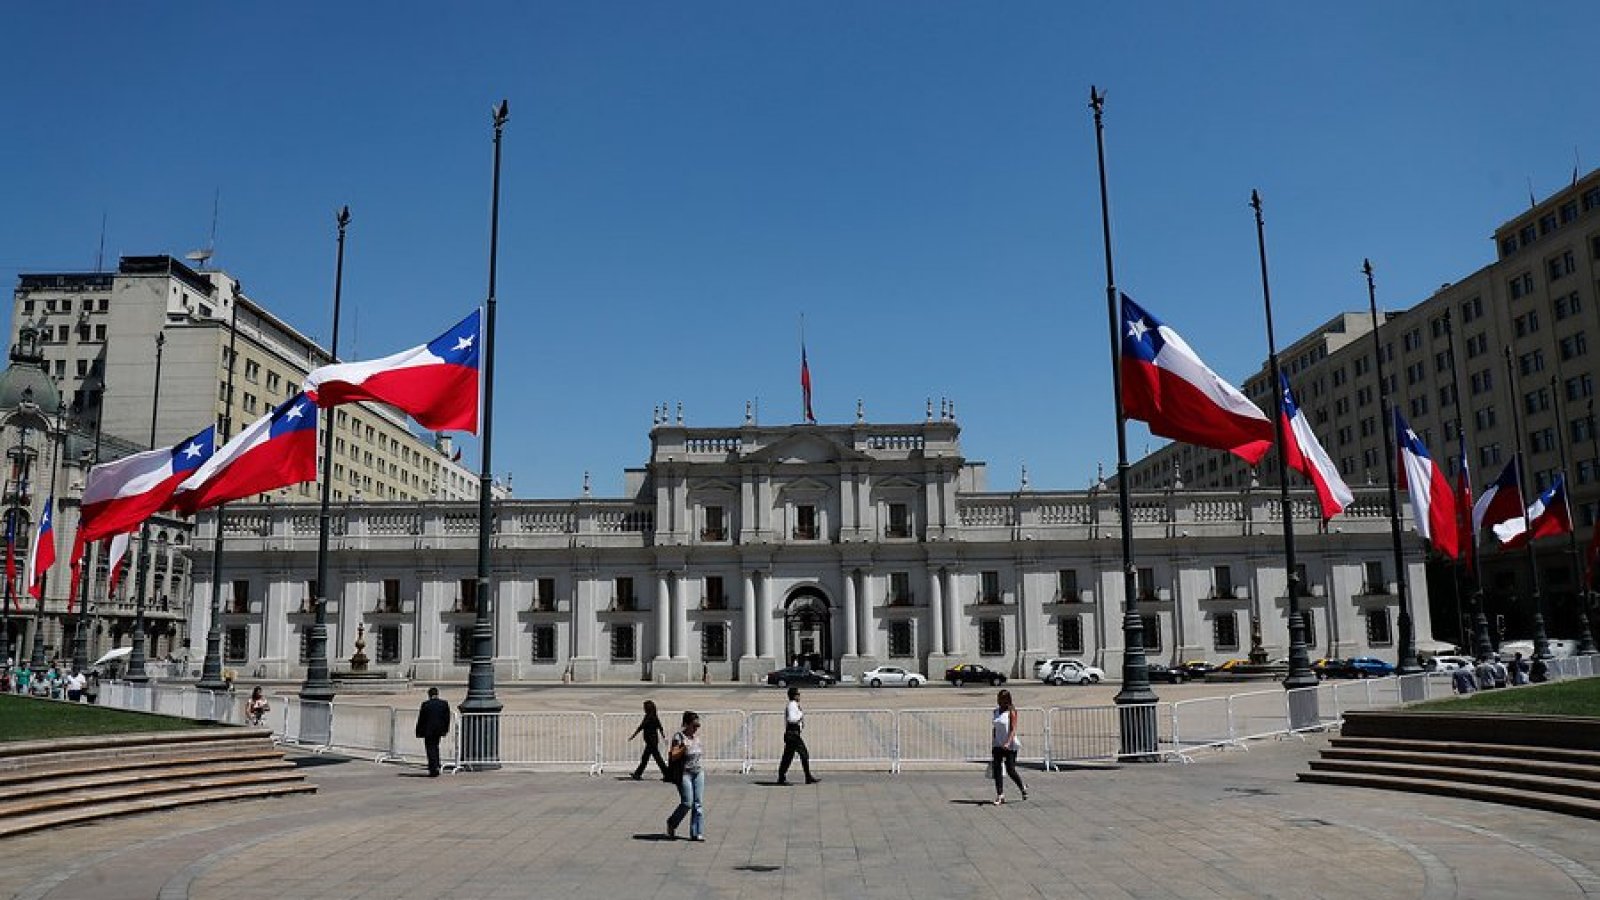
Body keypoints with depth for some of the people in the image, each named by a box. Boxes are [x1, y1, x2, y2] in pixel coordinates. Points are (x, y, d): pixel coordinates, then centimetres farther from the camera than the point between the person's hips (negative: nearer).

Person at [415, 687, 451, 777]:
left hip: (428, 730, -4)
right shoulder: (444, 704, 1)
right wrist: (445, 730, 15)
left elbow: (421, 719, -6)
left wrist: (419, 732, 2)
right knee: (435, 748, 21)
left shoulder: (425, 704, -10)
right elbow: (447, 718, 6)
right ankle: (436, 767, 21)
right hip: (439, 730, 4)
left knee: (431, 749, 1)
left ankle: (433, 771, -3)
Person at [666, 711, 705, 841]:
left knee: (698, 803, 0)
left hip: (698, 772, 6)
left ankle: (697, 833, 4)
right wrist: (684, 748, -25)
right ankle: (671, 823, 17)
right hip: (684, 773, -6)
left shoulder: (696, 736, 9)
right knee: (687, 803, -9)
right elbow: (674, 757, -14)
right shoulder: (678, 737, -10)